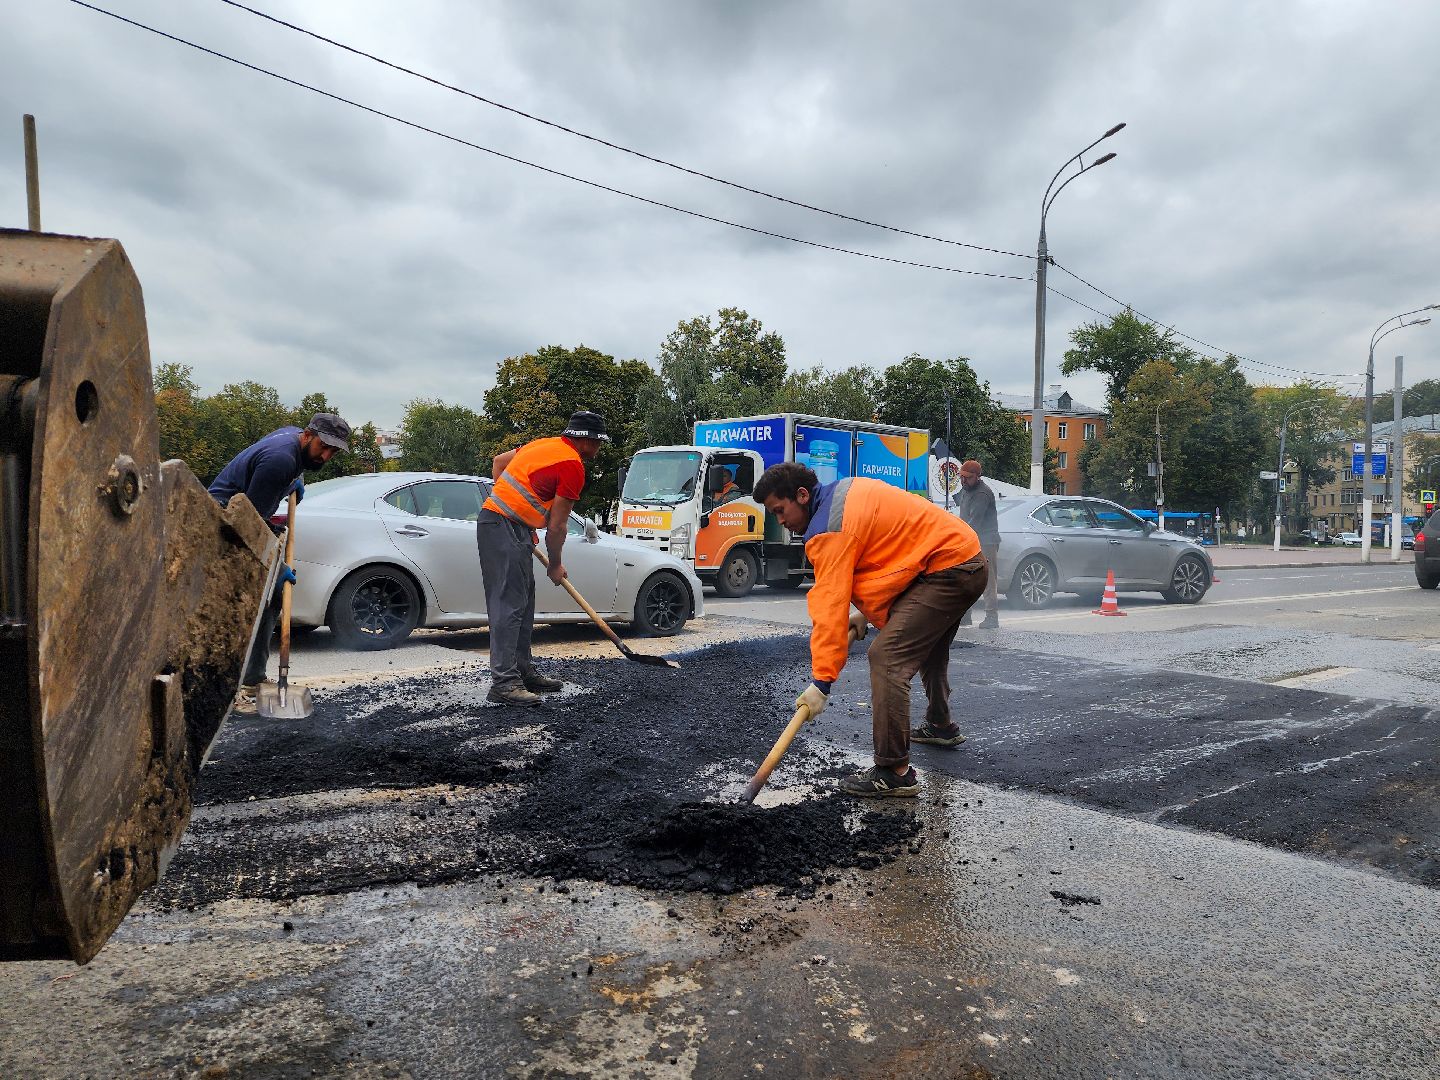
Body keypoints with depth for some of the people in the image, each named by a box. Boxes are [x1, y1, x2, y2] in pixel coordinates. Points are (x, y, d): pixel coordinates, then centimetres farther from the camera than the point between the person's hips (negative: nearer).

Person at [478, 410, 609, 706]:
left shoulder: (545, 444, 14)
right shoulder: (573, 466, -12)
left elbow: (499, 462, 26)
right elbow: (557, 526, -9)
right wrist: (556, 565, 4)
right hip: (506, 529, -10)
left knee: (523, 601, 14)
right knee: (509, 604, -12)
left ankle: (522, 670, 21)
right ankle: (503, 682, -12)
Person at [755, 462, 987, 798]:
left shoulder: (828, 531, -17)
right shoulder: (846, 490, 12)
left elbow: (829, 608, -21)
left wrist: (821, 682, -20)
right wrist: (866, 610, 14)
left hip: (946, 569, -11)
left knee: (886, 659, -17)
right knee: (927, 647, 30)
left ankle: (894, 773, -15)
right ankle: (940, 726, 51)